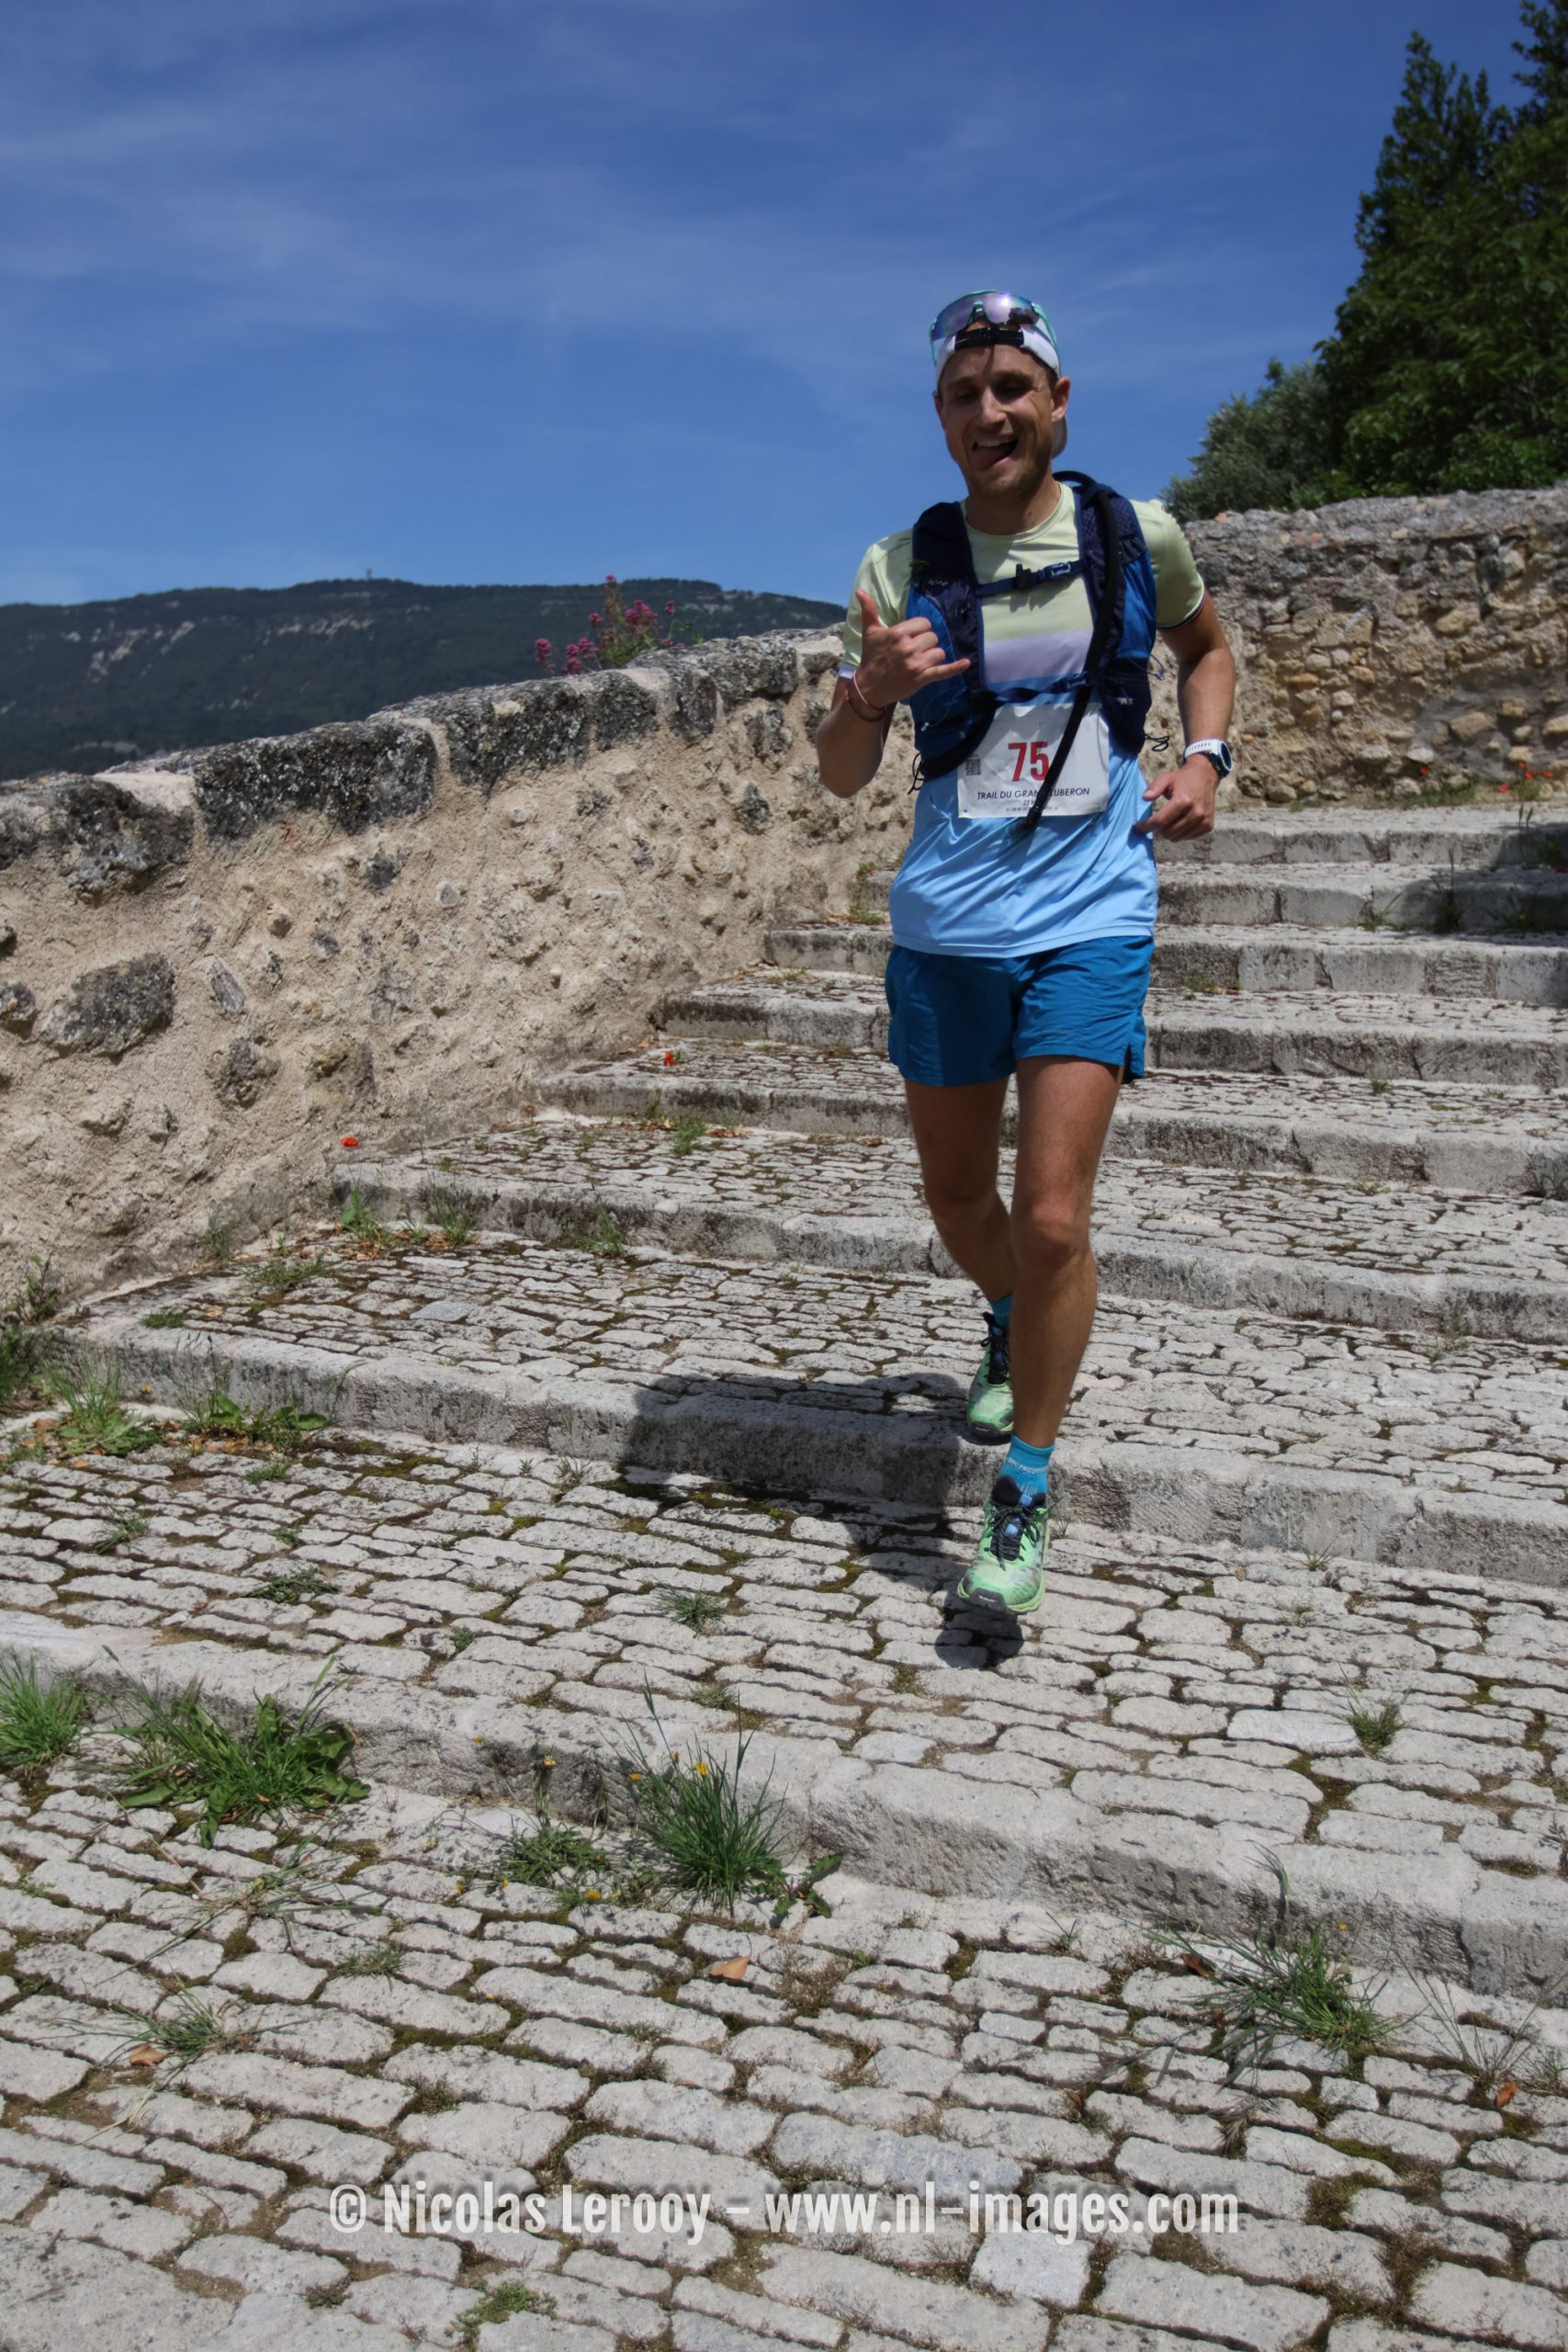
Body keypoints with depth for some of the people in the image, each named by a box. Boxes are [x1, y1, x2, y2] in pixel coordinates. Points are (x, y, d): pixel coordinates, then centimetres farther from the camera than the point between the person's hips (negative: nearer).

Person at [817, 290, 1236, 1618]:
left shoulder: (1135, 535, 1)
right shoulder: (903, 565, 0)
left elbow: (1206, 645, 22)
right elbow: (842, 776, 1)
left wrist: (1206, 758, 4)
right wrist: (872, 689, -20)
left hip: (1092, 922, -2)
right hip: (946, 925, 2)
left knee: (1052, 1218, -10)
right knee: (957, 1197, 15)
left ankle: (1026, 1493, 8)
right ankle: (1012, 1331, 50)